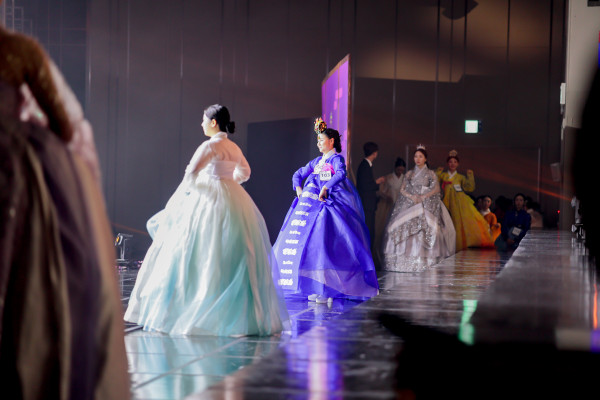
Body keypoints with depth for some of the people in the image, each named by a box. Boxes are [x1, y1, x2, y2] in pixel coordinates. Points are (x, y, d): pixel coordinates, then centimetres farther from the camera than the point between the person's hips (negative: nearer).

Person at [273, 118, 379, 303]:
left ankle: (328, 290, -15)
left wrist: (325, 188, -25)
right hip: (313, 208, 8)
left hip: (330, 207, -8)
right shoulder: (317, 162, 19)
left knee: (324, 244, -16)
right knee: (309, 244, 2)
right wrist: (299, 189, 11)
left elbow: (341, 174, -23)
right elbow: (298, 174, 28)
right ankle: (317, 288, 6)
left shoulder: (336, 159, -3)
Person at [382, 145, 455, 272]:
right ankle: (407, 261, -16)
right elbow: (402, 189, 10)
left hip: (426, 206, -2)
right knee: (404, 227, -14)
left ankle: (423, 261, -19)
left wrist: (423, 197, -13)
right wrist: (411, 197, -8)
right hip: (409, 205, 2)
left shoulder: (430, 174, 9)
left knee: (424, 230, -18)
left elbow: (436, 189, -2)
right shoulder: (409, 174, 17)